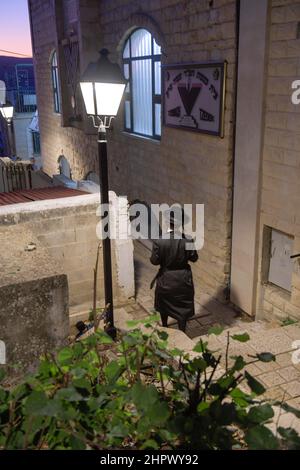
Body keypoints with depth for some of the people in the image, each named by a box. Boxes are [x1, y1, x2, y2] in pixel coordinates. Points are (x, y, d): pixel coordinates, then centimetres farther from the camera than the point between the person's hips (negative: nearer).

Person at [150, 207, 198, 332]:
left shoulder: (159, 241, -21)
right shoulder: (187, 240, -19)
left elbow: (154, 261, -12)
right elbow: (194, 258, -7)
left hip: (166, 279, 0)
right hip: (183, 279, 0)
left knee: (164, 304, 25)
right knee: (182, 308, 17)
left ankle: (164, 328, 44)